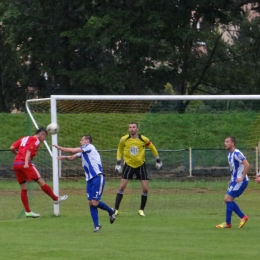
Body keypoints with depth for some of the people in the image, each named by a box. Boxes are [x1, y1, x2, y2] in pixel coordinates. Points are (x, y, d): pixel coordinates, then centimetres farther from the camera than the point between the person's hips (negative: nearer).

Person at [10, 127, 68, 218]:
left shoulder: (24, 138, 22)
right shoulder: (35, 140, 1)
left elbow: (12, 148, 14)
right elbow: (28, 151, -14)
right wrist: (26, 163, -25)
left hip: (15, 164, 8)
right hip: (25, 164, -8)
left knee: (23, 188, 8)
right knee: (41, 181, 3)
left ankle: (28, 211, 8)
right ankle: (56, 199, 12)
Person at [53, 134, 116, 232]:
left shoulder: (89, 147, -7)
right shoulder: (82, 151, 19)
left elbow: (72, 150, -11)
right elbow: (72, 157, 18)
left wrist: (59, 147, -3)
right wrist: (64, 157, -3)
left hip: (98, 177, -9)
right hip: (90, 179, 9)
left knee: (95, 202, -12)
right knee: (91, 203, 1)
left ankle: (111, 211, 13)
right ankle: (96, 225, 7)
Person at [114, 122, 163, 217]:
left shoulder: (143, 139, -12)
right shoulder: (124, 139, -9)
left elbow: (152, 148, 5)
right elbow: (120, 150, 10)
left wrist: (158, 161, 10)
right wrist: (118, 163, 7)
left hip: (141, 165, 0)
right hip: (128, 165, 0)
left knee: (145, 189, -5)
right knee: (122, 187, -10)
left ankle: (141, 210, 12)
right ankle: (116, 209, -3)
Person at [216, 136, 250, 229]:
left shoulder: (237, 154, -19)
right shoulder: (229, 154, 11)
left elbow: (247, 165, -26)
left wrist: (242, 178, -21)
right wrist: (232, 179, 16)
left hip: (241, 181, -10)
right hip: (235, 181, 10)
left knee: (228, 199, -11)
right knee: (227, 199, 9)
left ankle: (228, 223, -3)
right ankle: (243, 217, 17)